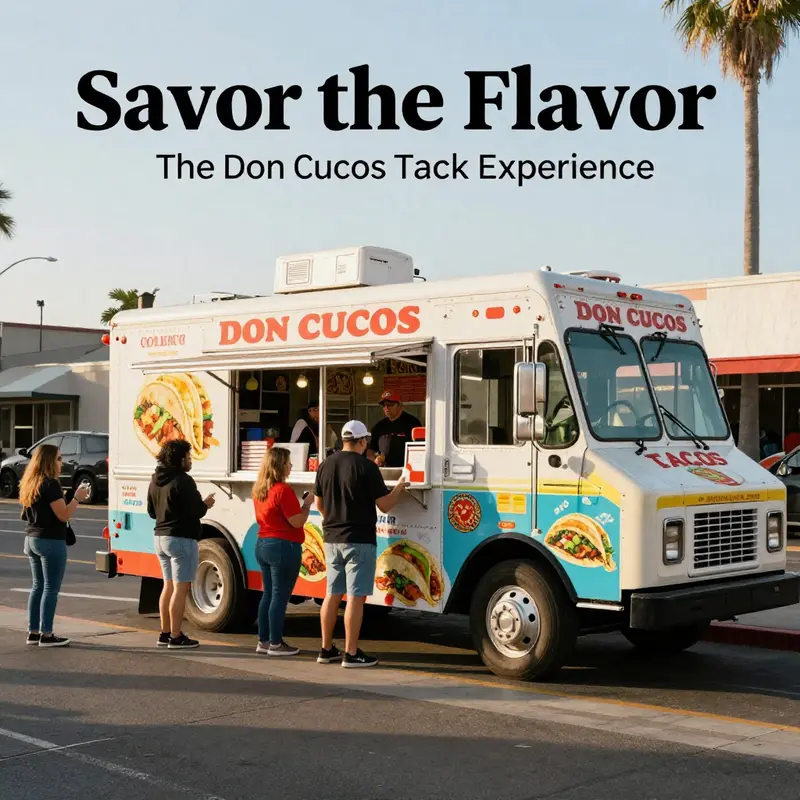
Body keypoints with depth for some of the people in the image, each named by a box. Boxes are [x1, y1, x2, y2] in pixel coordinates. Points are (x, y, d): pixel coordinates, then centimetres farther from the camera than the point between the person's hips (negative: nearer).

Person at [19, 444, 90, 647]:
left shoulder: (29, 484, 10)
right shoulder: (50, 484, -16)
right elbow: (64, 515, -18)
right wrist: (77, 498, -7)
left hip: (32, 539, 9)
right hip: (51, 542, -9)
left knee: (38, 586, 14)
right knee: (51, 589, -4)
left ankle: (33, 632, 17)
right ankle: (46, 635, -2)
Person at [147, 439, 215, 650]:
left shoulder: (156, 480, 10)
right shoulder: (183, 480, -17)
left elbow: (151, 511, 18)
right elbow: (196, 511, -19)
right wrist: (206, 504, 0)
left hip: (161, 537, 9)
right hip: (181, 539, -9)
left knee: (169, 585, 17)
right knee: (180, 588, -4)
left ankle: (165, 633, 21)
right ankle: (176, 637, -3)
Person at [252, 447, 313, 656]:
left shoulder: (259, 490, 10)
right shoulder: (283, 490, -17)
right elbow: (297, 521, -19)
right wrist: (307, 503, -3)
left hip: (263, 545, 9)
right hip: (283, 547, -9)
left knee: (268, 594, 14)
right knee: (280, 596, -2)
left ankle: (263, 641, 19)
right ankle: (275, 644, 2)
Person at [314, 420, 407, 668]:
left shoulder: (326, 465, 6)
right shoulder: (366, 466, -14)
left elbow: (319, 503, 15)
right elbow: (384, 506, -11)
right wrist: (399, 488, 8)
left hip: (332, 538, 7)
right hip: (359, 540, -7)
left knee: (332, 594, 13)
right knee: (355, 597, -3)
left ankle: (326, 649, 19)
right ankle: (351, 654, -2)